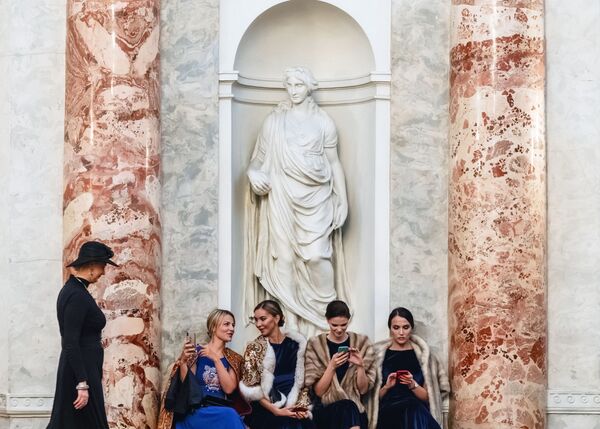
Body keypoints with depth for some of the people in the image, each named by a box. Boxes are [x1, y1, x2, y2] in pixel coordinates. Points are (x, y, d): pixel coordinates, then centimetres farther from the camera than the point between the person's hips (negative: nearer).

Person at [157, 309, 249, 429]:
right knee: (229, 415, -32)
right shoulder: (196, 352, 4)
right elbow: (187, 387, 1)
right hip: (197, 412, -3)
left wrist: (216, 359, -8)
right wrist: (183, 361, -14)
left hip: (223, 411, 3)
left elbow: (229, 389, -2)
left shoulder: (234, 359, 14)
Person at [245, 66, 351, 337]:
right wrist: (254, 172, -14)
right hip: (282, 197, 1)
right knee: (284, 257, -1)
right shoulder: (274, 121, 8)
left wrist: (343, 200, 2)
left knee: (316, 255, -13)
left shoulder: (323, 122, 6)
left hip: (315, 197, -1)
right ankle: (287, 321, 4)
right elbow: (260, 157, 9)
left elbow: (334, 163, 7)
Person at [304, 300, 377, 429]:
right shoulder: (315, 345, 2)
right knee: (348, 407, -32)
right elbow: (318, 391, -1)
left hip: (355, 408, 1)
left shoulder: (361, 343, 6)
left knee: (349, 409, -33)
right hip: (326, 410, -1)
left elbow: (363, 389, 5)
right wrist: (332, 367, -15)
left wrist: (360, 366, -12)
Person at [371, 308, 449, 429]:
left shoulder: (422, 354, 13)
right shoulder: (379, 355, 11)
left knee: (415, 413, -37)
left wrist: (413, 385, -8)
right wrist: (387, 387, -9)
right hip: (388, 410, -1)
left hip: (418, 409, 1)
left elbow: (428, 396, 10)